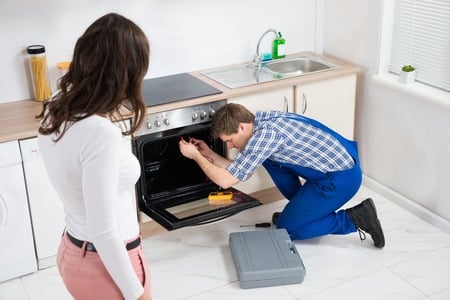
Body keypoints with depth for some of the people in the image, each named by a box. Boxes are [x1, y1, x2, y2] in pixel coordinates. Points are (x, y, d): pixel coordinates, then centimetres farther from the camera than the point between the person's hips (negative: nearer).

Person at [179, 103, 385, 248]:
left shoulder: (265, 134, -22)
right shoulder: (262, 121, 6)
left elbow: (226, 181, -21)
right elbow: (242, 172, 16)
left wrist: (196, 156, -8)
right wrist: (209, 154, 13)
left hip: (342, 178, -9)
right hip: (338, 161, 9)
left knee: (286, 229, 4)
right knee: (268, 158, 13)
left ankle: (356, 218, 0)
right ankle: (301, 207, 22)